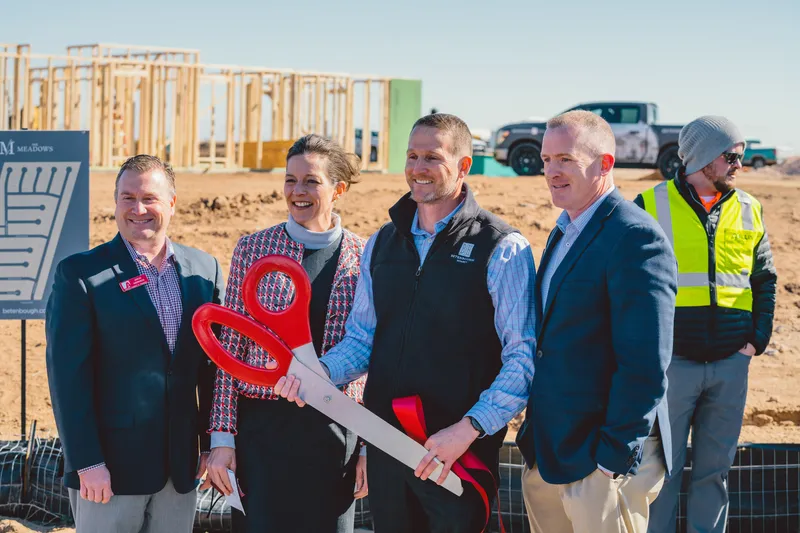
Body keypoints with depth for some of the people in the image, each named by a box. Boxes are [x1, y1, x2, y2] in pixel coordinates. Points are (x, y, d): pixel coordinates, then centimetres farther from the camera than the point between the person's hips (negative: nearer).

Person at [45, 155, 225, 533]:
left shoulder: (204, 269, 7)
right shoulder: (80, 274, -6)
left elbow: (212, 364, 11)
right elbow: (68, 373, -10)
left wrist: (214, 444, 7)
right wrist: (86, 461, -15)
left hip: (180, 468, 4)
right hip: (110, 466, -4)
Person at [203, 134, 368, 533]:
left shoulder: (364, 258, 3)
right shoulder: (253, 249, 2)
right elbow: (229, 351, 2)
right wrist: (222, 437, -4)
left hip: (336, 434, 1)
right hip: (263, 425, 0)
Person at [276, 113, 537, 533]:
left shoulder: (502, 249, -7)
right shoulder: (381, 244, 12)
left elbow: (524, 357, -12)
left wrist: (469, 428, -21)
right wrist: (320, 372, -4)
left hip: (459, 454, -5)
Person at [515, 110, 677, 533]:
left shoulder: (635, 237, -16)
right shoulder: (564, 233, 15)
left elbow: (646, 366, -20)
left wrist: (614, 458, -19)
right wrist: (536, 437, 14)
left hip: (601, 463, -9)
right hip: (544, 458, 9)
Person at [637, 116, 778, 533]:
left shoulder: (749, 210, 10)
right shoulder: (652, 205, -2)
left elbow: (765, 280, 17)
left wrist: (757, 339, 6)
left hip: (731, 363, 4)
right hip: (670, 360, -3)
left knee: (715, 468, 9)